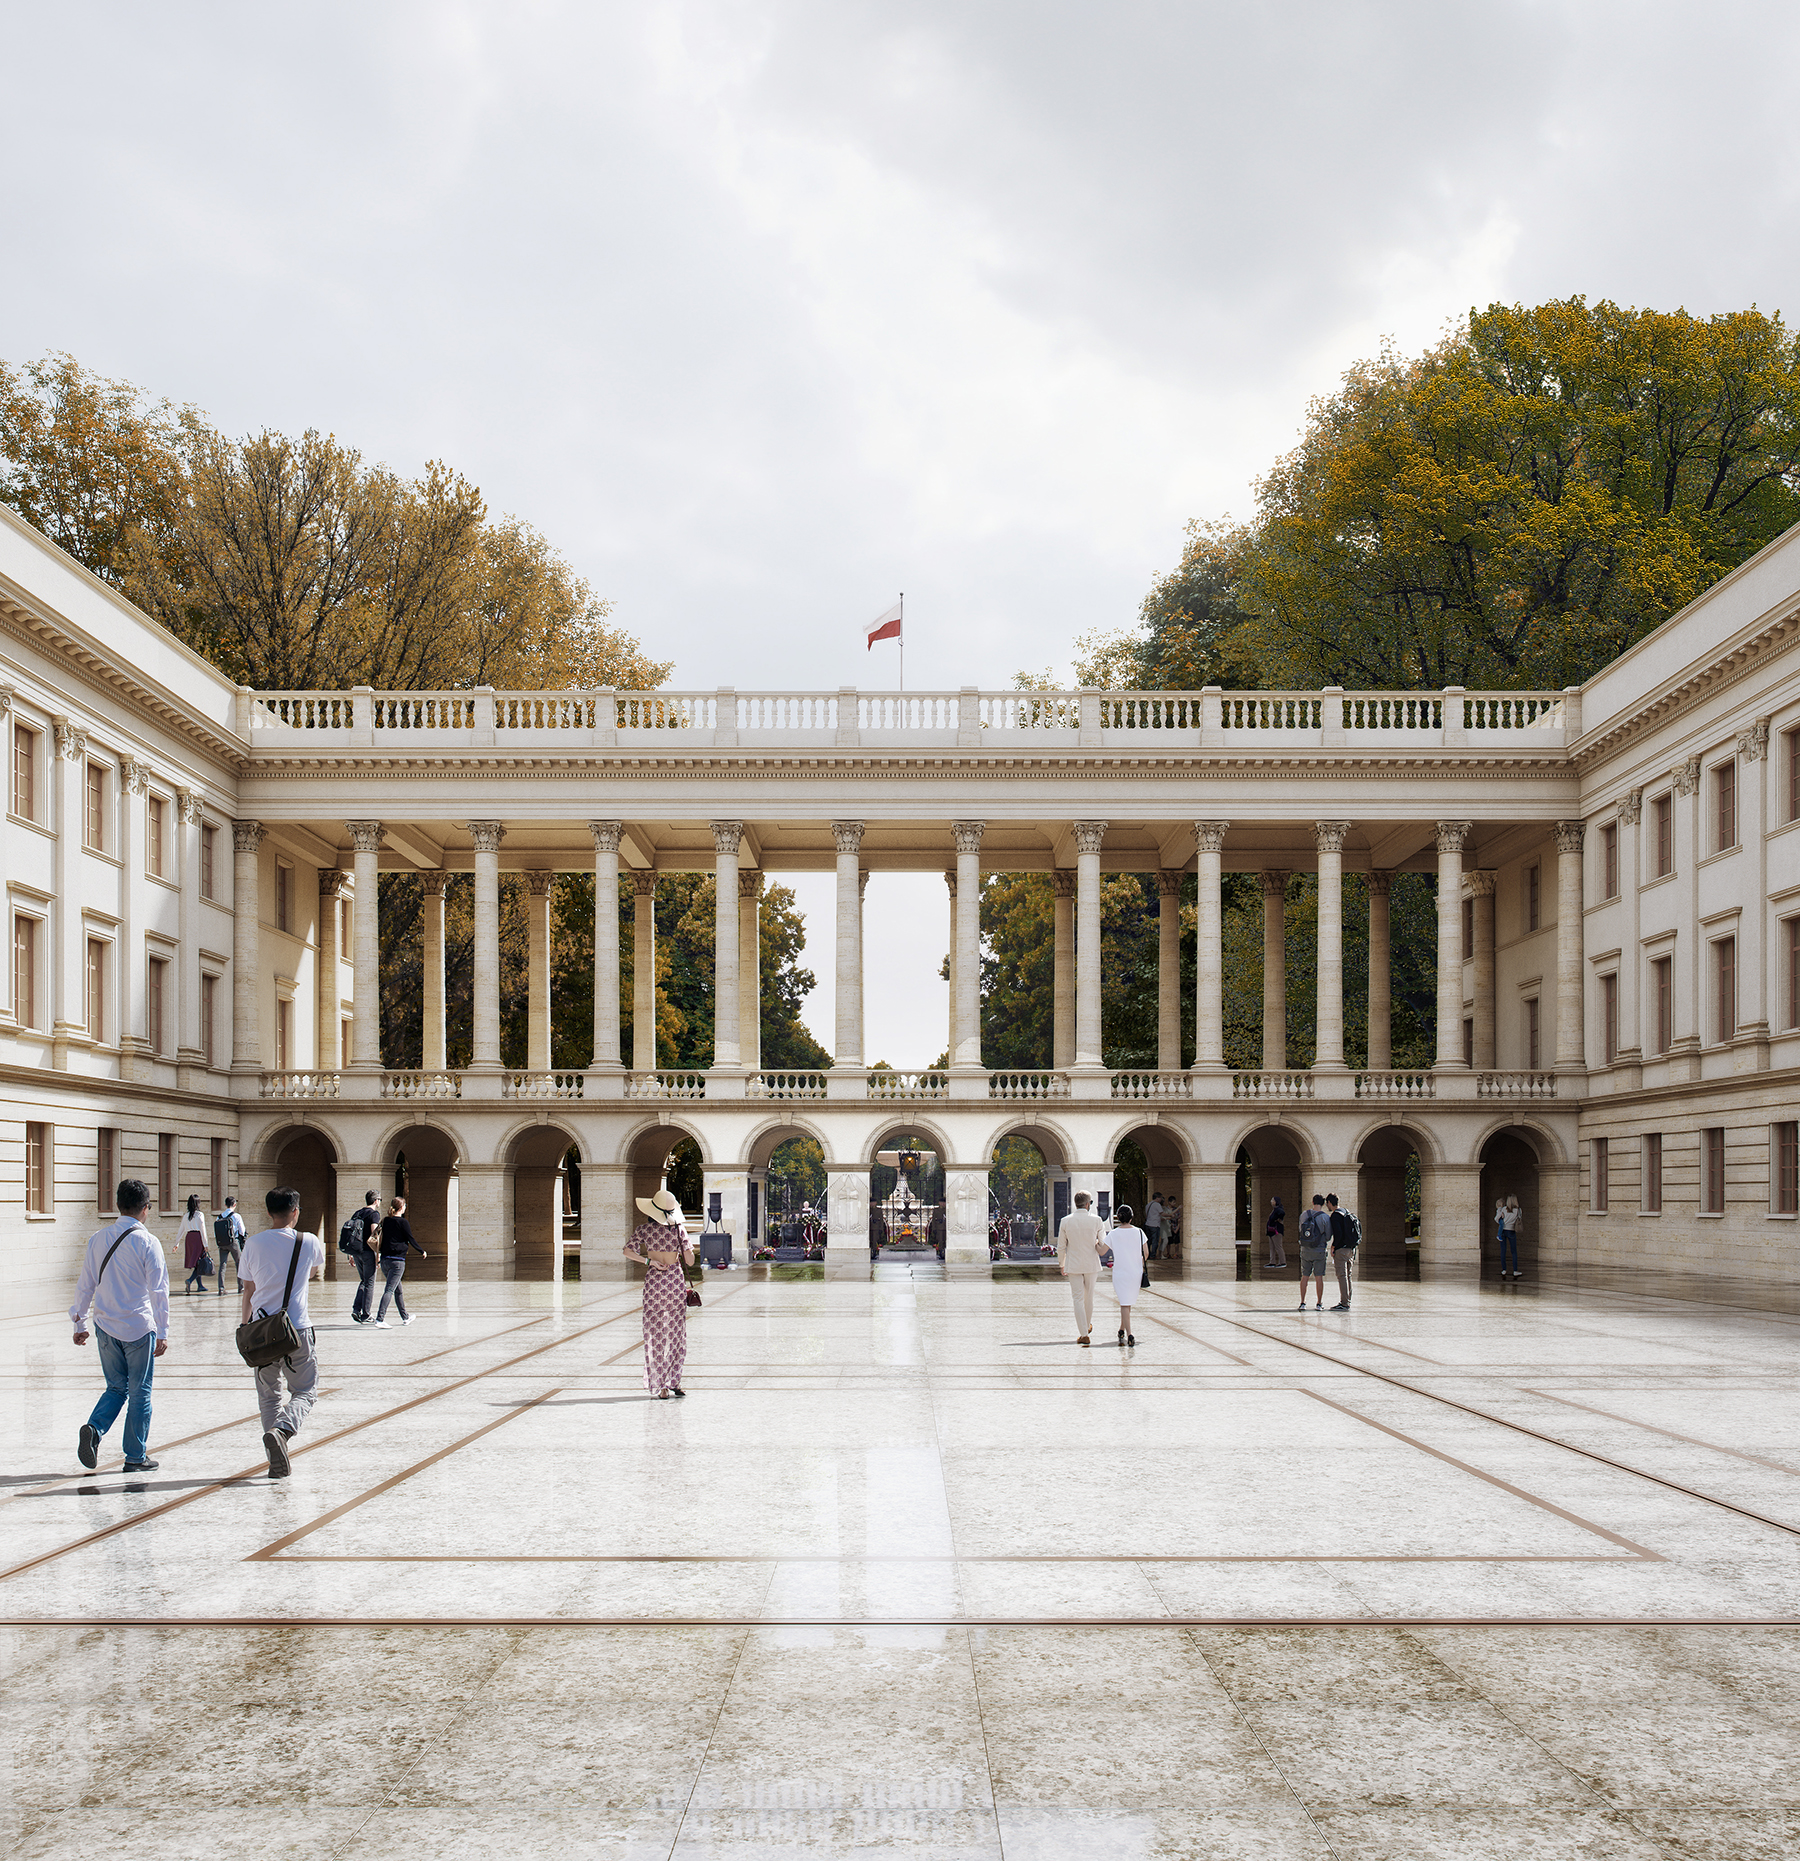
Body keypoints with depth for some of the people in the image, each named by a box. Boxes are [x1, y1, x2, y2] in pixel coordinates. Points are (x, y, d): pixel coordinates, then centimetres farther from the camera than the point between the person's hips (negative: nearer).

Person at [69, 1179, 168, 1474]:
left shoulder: (98, 1239, 2)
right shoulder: (147, 1242, -11)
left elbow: (85, 1285, 7)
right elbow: (158, 1291, -10)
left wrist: (79, 1324, 18)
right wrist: (162, 1333, -5)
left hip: (106, 1327, 4)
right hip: (139, 1327, -4)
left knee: (116, 1387, 18)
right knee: (139, 1393, 7)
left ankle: (94, 1428, -7)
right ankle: (136, 1457, 12)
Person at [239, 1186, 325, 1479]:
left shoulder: (254, 1243, 2)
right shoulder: (308, 1243, -2)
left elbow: (248, 1290, 9)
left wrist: (245, 1322, 24)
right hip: (296, 1329, -3)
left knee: (269, 1394, 13)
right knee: (305, 1391, 8)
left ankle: (277, 1462, 6)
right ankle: (281, 1430, -21)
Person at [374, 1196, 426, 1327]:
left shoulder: (385, 1221, 9)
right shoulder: (403, 1222, -8)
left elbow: (381, 1239, 15)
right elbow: (411, 1240, -5)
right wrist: (422, 1252, 10)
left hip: (384, 1259, 7)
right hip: (397, 1261, -7)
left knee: (398, 1289, 19)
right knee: (389, 1290, -10)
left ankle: (405, 1317, 32)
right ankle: (380, 1319, -20)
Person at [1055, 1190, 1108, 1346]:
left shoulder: (1066, 1221, -7)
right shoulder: (1096, 1220, -9)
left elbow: (1061, 1247, -1)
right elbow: (1103, 1244, -4)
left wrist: (1062, 1266, 12)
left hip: (1073, 1264, -1)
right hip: (1091, 1264, 1)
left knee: (1078, 1298, 2)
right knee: (1089, 1296, 19)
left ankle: (1084, 1334, -3)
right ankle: (1088, 1325, 38)